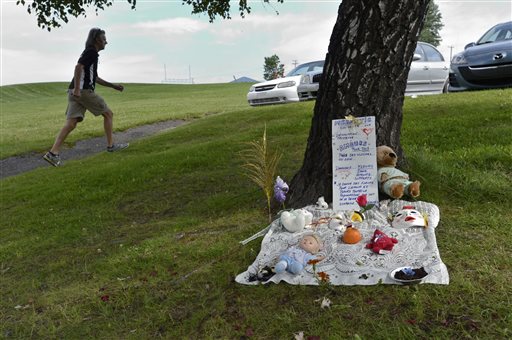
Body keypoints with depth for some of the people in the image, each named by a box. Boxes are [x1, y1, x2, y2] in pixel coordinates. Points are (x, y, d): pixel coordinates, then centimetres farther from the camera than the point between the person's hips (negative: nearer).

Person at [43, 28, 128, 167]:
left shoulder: (90, 53, 27)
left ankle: (53, 153, -10)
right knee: (108, 114, 5)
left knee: (71, 124, -1)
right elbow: (78, 67, -19)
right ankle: (111, 145, 12)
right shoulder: (91, 52, -4)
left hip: (76, 92, 9)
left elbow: (96, 78, 33)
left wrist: (114, 86, 30)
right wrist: (77, 89, -24)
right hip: (83, 91, -9)